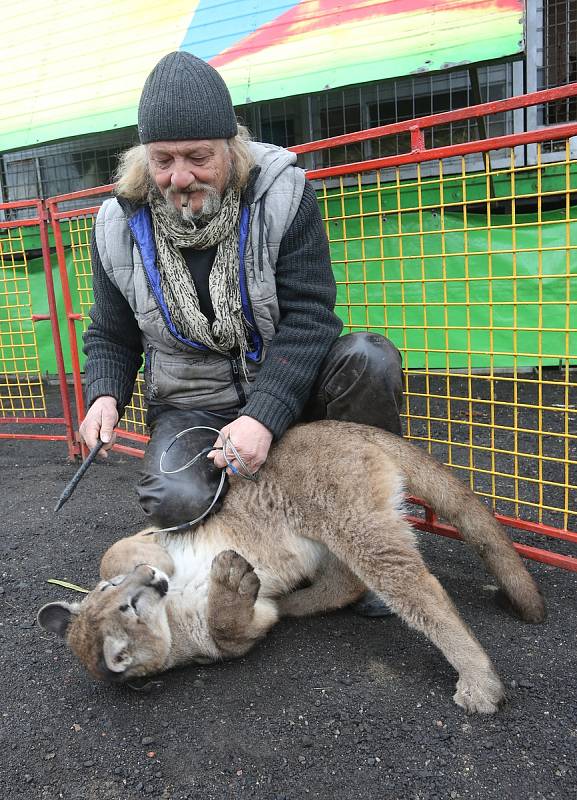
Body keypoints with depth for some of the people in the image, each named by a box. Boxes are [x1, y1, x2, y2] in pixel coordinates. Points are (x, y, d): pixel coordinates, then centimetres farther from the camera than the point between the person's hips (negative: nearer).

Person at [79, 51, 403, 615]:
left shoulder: (281, 194, -12)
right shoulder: (119, 225, -4)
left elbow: (309, 316, -19)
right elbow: (111, 336, 8)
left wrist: (264, 416, -30)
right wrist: (105, 395, -14)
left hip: (285, 387, 0)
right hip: (190, 406, 1)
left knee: (371, 359, -30)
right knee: (175, 499, -31)